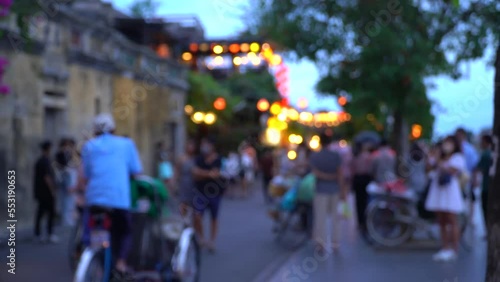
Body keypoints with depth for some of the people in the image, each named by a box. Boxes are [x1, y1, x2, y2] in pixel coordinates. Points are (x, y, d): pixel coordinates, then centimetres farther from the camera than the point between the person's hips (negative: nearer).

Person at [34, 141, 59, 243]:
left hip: (40, 192, 9)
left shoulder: (39, 161, 15)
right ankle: (50, 234, -6)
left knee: (40, 212, 10)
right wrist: (53, 190, -17)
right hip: (47, 192, -9)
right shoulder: (45, 161, -15)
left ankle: (37, 234, 10)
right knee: (51, 213, -4)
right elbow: (47, 177, -21)